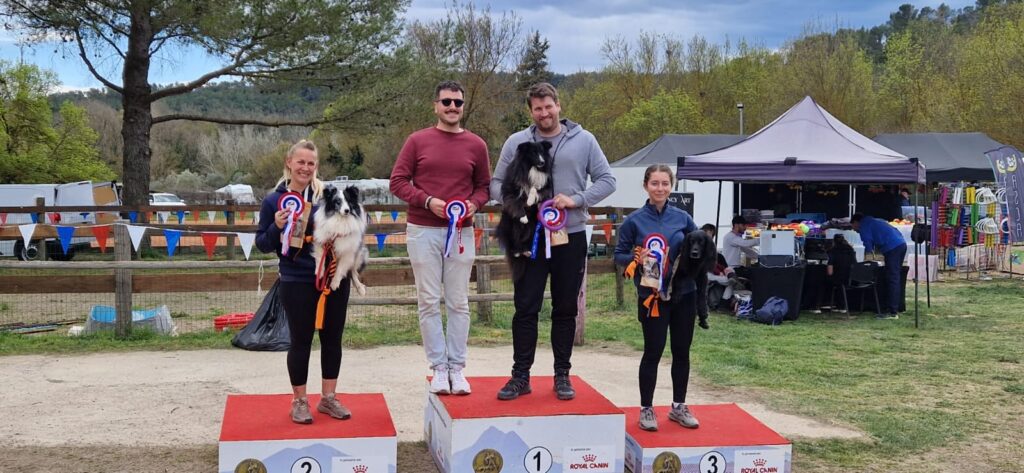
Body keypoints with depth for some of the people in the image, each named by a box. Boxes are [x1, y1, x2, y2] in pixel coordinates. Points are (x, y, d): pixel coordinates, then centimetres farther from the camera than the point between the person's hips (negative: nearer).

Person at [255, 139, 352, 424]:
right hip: (297, 283, -2)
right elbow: (262, 244, 2)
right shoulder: (274, 201, -1)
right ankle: (300, 401, 20)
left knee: (332, 337, 10)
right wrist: (276, 227, -16)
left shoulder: (327, 195, 1)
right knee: (301, 340, 5)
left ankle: (328, 398, 25)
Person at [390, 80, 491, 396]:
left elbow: (484, 185, 13)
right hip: (423, 232, -1)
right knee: (429, 302, 1)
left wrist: (474, 203, -8)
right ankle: (439, 368, 8)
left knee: (458, 303, 4)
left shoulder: (476, 145, 6)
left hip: (461, 232, 1)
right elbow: (398, 182, 0)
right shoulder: (417, 141, 2)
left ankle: (457, 368, 10)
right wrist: (428, 201, -13)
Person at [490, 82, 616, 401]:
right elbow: (497, 184, 8)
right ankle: (520, 375, 10)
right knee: (525, 309, 1)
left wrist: (577, 199, -12)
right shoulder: (516, 142, 4)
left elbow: (607, 180, 3)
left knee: (566, 309, 8)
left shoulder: (584, 140, 2)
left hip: (571, 237, 0)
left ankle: (562, 374, 19)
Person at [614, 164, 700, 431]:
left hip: (684, 293, 3)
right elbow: (619, 255, 0)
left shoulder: (682, 218, 3)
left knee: (681, 351, 11)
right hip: (653, 295, -3)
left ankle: (679, 406, 26)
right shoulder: (635, 220, -4)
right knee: (653, 352, 1)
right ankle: (646, 409, 14)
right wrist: (636, 259, -19)